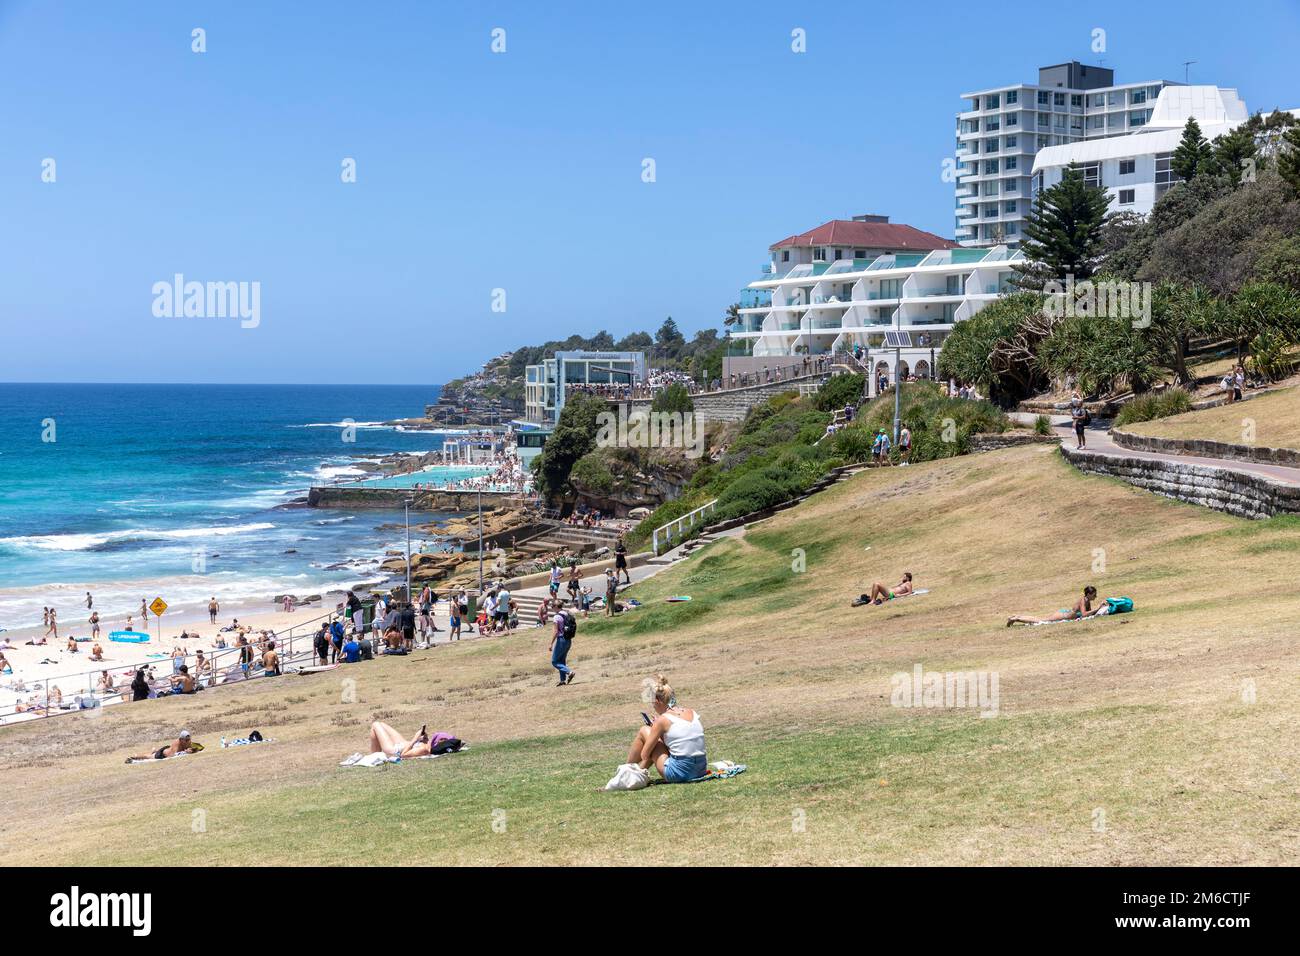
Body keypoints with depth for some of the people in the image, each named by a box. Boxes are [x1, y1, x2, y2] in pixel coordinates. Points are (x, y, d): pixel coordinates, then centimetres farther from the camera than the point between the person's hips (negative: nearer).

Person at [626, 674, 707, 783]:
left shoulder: (663, 720, -9)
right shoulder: (691, 712, 7)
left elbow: (644, 755, -2)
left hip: (679, 773, -7)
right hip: (701, 770, 7)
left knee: (644, 731, 10)